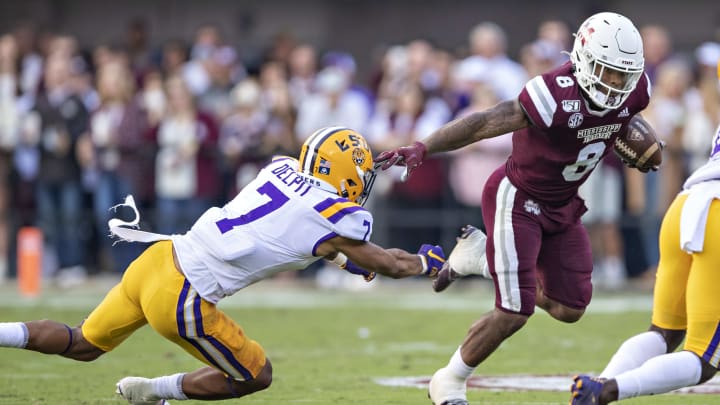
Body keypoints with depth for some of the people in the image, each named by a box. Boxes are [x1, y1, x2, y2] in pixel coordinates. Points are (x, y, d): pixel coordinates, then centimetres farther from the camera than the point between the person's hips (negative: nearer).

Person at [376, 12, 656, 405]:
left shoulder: (633, 90, -11)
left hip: (561, 207, 8)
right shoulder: (558, 97, -33)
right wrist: (422, 148, -46)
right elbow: (483, 123, -37)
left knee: (568, 310, 9)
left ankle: (478, 259, 28)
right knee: (515, 311, -12)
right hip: (517, 200, -7)